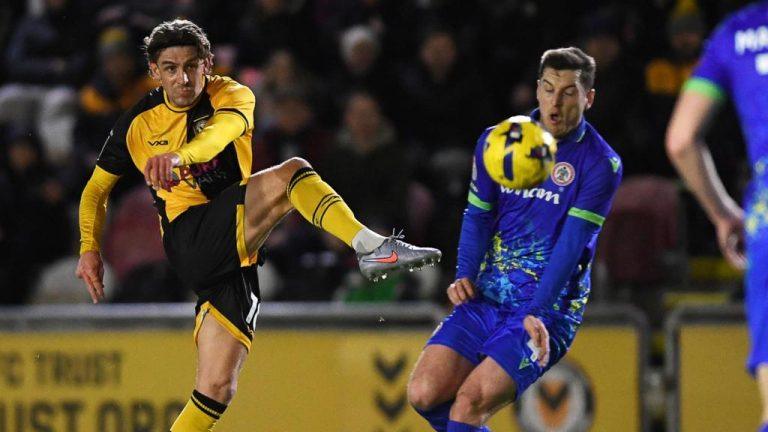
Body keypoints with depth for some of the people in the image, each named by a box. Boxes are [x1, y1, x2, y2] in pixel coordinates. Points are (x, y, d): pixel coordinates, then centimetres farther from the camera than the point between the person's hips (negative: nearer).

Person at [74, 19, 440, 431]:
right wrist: (89, 248, 2)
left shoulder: (231, 96, 1)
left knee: (217, 389, -3)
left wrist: (179, 156, -47)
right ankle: (373, 248, -40)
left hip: (233, 254, 2)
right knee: (291, 172, -25)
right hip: (188, 240, -2)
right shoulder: (138, 122, 6)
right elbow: (97, 188, 18)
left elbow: (224, 128, -25)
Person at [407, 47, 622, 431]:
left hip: (547, 311, -5)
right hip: (485, 298, 5)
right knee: (423, 392, -10)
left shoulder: (601, 164, -8)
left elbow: (572, 242, -15)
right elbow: (478, 215, 13)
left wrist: (536, 312, -24)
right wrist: (465, 276, -5)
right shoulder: (498, 140, 6)